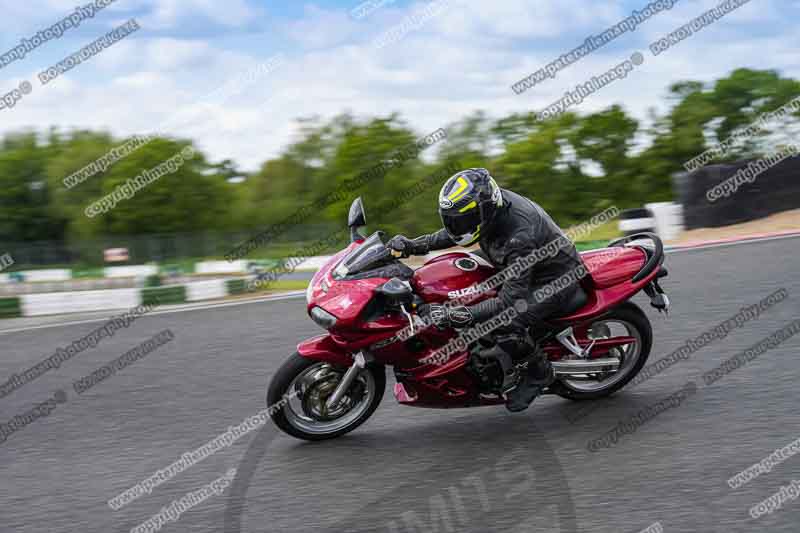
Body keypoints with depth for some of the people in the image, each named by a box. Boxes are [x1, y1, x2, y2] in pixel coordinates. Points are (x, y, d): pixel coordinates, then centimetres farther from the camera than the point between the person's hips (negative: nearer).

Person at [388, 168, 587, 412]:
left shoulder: (520, 236, -37)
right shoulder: (488, 203, -13)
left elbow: (510, 301, -38)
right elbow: (453, 234, 9)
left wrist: (453, 315, -44)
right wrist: (414, 245, -5)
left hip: (556, 279, -10)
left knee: (505, 324, -32)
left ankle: (539, 373, -2)